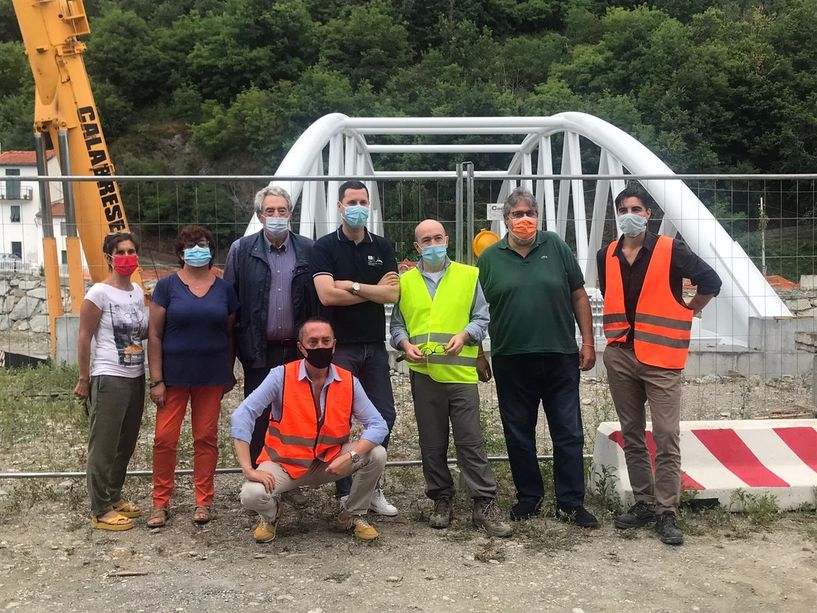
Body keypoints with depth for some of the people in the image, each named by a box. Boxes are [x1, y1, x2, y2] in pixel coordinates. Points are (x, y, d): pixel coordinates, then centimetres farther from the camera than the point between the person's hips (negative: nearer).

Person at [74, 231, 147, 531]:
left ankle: (114, 497, 28)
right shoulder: (99, 293, -11)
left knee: (126, 444, 14)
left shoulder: (138, 292, 9)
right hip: (109, 379, -7)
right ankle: (100, 510, 8)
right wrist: (83, 379, -8)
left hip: (136, 377, 7)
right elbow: (84, 338, -8)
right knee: (104, 446, 0)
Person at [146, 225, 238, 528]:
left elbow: (230, 333, 11)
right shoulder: (167, 286, -3)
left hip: (211, 377, 2)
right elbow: (154, 335, -4)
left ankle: (203, 501, 17)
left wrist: (229, 374, 11)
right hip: (174, 376, -2)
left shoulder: (224, 288, 4)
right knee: (165, 438, -1)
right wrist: (156, 380, -8)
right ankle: (160, 503, 12)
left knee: (206, 438, 6)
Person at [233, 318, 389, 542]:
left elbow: (378, 425, -8)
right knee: (252, 495, -30)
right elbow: (242, 416, -20)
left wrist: (352, 455, -27)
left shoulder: (349, 382, -6)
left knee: (376, 454, -20)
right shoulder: (281, 376, -15)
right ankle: (271, 515, 11)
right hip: (285, 464, -2)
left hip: (331, 462, 2)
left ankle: (353, 515, 8)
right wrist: (248, 470, -28)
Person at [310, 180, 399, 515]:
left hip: (375, 346, 4)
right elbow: (327, 295, -16)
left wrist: (353, 286, -13)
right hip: (340, 347, -4)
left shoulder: (382, 247, 8)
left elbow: (393, 293, -4)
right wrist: (374, 290, -8)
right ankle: (346, 493, 14)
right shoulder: (324, 246, -3)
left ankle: (372, 487, 23)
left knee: (383, 416, 6)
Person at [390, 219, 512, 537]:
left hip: (461, 372, -2)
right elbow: (397, 324, 13)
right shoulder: (405, 281, 11)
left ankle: (485, 505, 4)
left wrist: (464, 335, -12)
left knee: (471, 442, -2)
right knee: (432, 444, 9)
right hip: (423, 372, 2)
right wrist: (405, 344, -6)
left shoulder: (469, 275, 6)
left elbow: (482, 318, 5)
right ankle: (442, 501, 21)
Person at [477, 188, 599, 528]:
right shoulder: (490, 258, 3)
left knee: (569, 433, 5)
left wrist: (588, 342, 2)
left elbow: (579, 296, 5)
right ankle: (529, 497, 26)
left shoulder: (556, 246, 3)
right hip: (511, 361, 0)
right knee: (518, 435, 10)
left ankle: (571, 503, 16)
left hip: (561, 358, 0)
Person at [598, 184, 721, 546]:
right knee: (632, 436, 10)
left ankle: (667, 513, 1)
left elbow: (710, 283, -6)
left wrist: (683, 315, 1)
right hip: (620, 356, 5)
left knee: (666, 438, -6)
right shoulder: (606, 257, 9)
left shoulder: (670, 251, -6)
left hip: (660, 357, -5)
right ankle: (644, 502, 21)